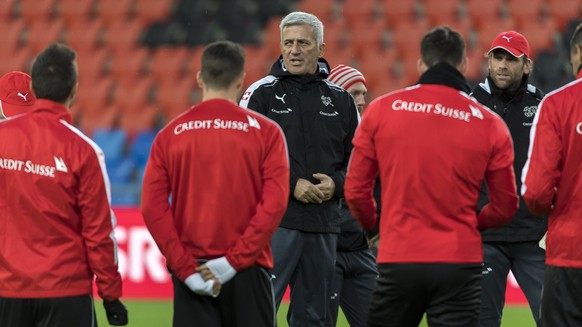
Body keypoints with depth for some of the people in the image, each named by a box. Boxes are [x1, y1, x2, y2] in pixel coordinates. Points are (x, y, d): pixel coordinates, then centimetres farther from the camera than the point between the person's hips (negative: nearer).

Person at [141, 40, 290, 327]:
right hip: (248, 271, -1)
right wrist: (235, 260, -11)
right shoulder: (265, 132, -1)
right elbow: (274, 203, -11)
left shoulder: (170, 135, 4)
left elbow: (153, 207, -6)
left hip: (190, 271, 1)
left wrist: (186, 268, -7)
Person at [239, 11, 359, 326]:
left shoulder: (340, 99, 12)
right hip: (274, 220, -4)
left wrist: (336, 184, -5)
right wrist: (291, 185, -14)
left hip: (324, 225, 4)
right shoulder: (261, 93, 1)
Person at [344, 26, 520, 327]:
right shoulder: (489, 124, -1)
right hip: (459, 262, -1)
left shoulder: (381, 110, 0)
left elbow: (355, 190, 6)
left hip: (398, 260, 1)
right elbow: (505, 207, 7)